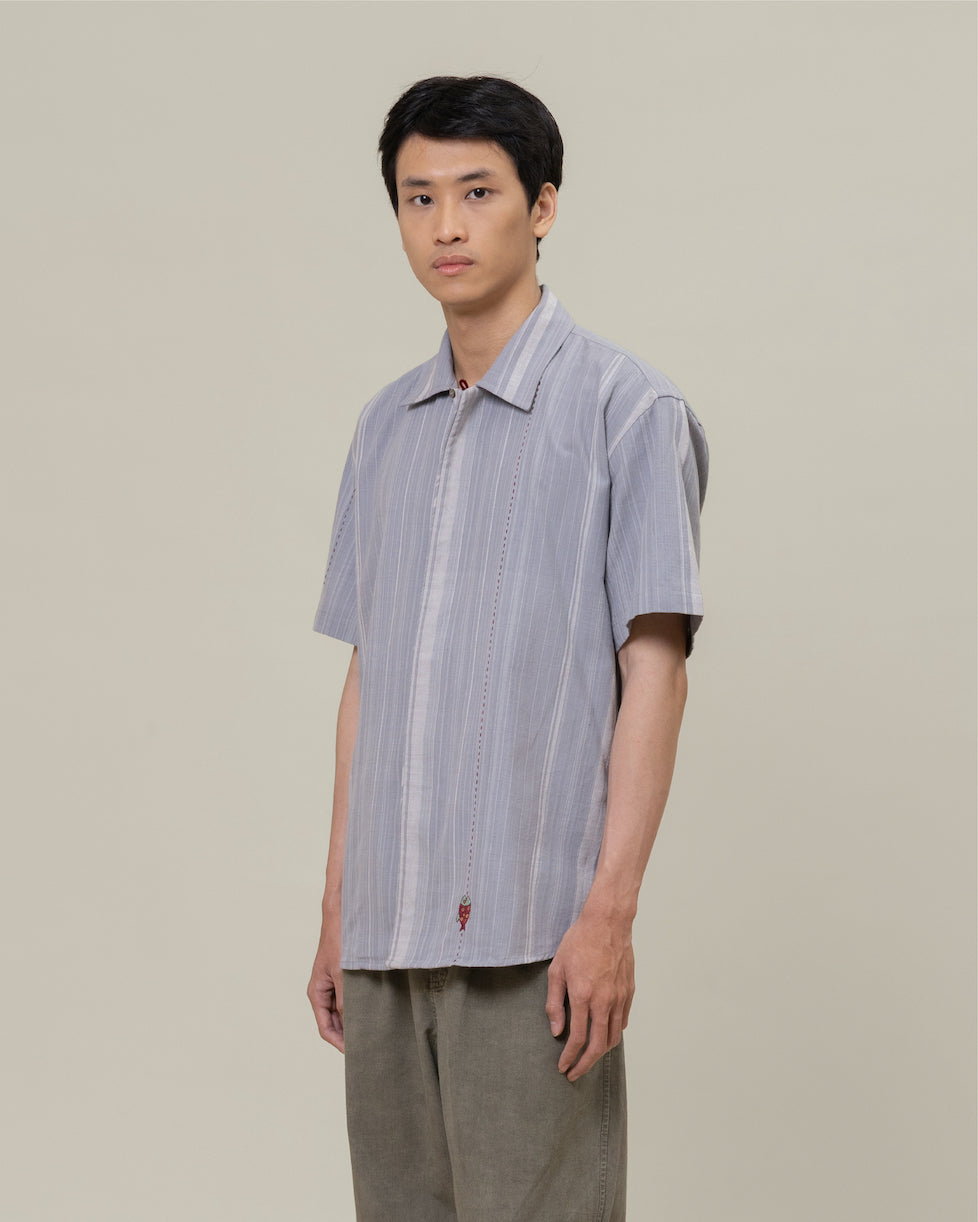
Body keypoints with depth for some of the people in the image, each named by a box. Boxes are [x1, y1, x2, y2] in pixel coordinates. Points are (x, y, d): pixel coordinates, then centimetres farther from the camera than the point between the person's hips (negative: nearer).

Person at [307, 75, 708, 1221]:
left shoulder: (626, 407, -3)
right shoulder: (388, 424, 14)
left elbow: (654, 670, -8)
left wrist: (609, 912, -14)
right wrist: (338, 908, 14)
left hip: (530, 930, -6)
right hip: (389, 927, 6)